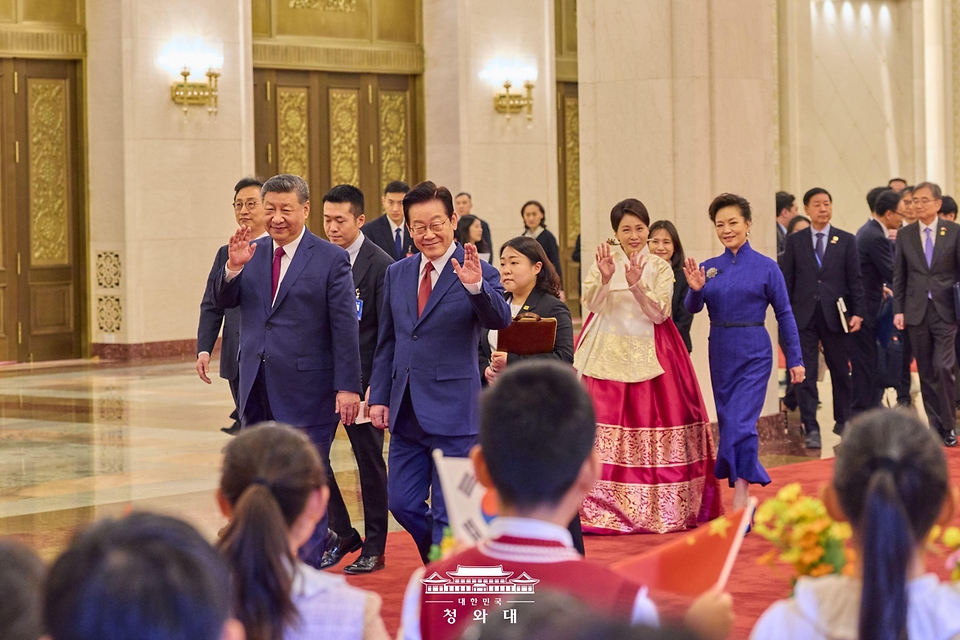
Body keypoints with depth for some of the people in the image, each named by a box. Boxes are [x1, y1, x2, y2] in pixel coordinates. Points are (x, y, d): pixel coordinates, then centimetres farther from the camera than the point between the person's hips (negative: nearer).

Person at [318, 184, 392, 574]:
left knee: (369, 459, 5)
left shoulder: (381, 265, -10)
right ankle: (341, 532, 18)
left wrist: (377, 386, -16)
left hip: (362, 377, -5)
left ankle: (374, 548, 15)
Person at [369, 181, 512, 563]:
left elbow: (500, 320, -25)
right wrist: (379, 397, 9)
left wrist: (475, 287, -43)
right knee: (402, 503, 10)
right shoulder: (396, 274, 10)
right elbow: (386, 342, 15)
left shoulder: (478, 273, -7)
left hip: (453, 411, -6)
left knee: (448, 513, -1)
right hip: (406, 412, 6)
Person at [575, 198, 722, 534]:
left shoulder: (660, 268, 6)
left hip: (650, 356, 0)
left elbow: (659, 314, -5)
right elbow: (592, 304, -6)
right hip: (608, 356, 0)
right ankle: (603, 509, -5)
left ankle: (659, 507, 5)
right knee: (605, 428, -6)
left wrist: (636, 286, -19)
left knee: (653, 428, -3)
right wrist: (604, 279, -23)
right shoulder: (604, 261, 6)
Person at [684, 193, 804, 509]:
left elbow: (784, 314, -2)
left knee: (740, 425, -14)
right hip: (720, 355, 5)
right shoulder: (709, 267, 5)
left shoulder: (766, 267, -4)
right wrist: (695, 289, -23)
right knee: (728, 426, 12)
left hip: (754, 355, -5)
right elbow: (692, 308, -2)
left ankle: (740, 511, -11)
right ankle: (747, 497, 28)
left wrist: (795, 359, -4)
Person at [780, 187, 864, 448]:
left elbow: (855, 279, 3)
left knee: (840, 370, 9)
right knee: (805, 374, -3)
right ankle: (811, 429, 0)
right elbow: (786, 279, 5)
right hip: (803, 316, 0)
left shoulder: (846, 240, 5)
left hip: (834, 315, 0)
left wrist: (857, 313, -5)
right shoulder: (795, 241, 6)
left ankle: (843, 421, 25)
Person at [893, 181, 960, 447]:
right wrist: (898, 310, 2)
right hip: (916, 312, 3)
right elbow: (899, 276, 8)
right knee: (926, 372, 6)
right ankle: (935, 425, 15)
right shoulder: (905, 235, 6)